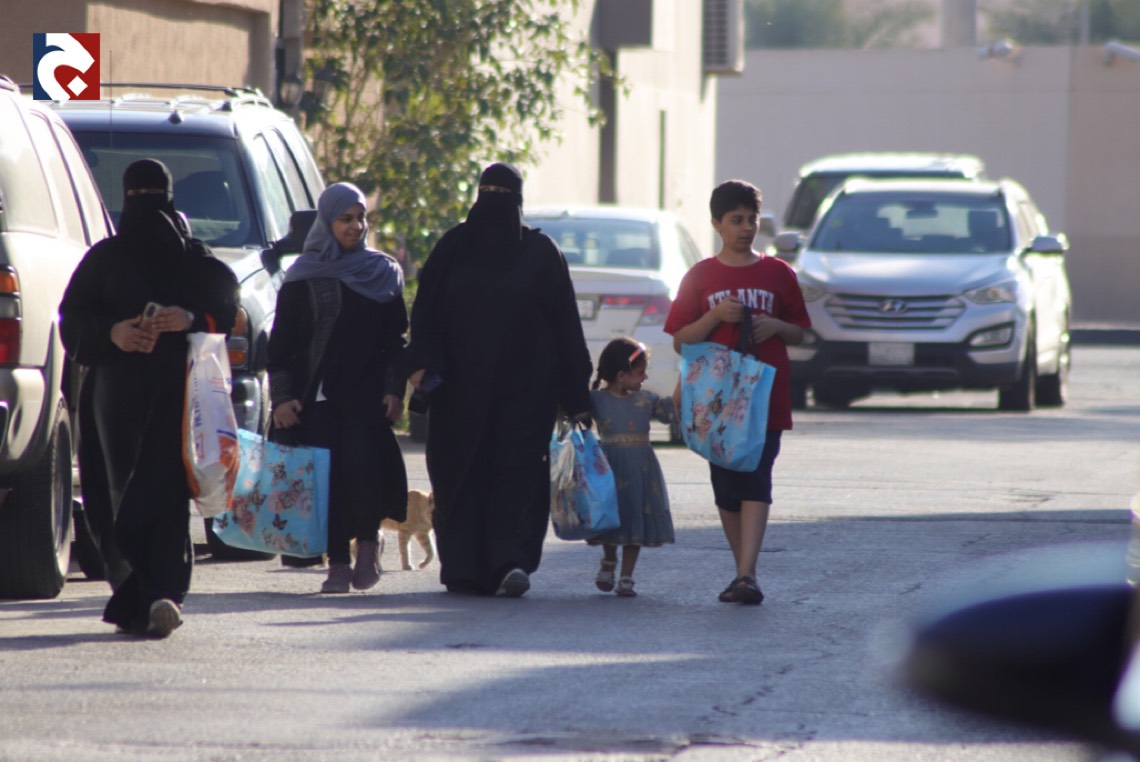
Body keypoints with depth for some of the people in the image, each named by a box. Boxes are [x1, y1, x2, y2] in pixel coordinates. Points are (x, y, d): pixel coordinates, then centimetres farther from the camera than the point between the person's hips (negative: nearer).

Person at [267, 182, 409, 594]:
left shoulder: (382, 273, 10)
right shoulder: (303, 277, 6)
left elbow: (394, 339, 11)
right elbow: (281, 342, 5)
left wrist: (394, 390, 1)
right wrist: (282, 397, -3)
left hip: (365, 394, 0)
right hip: (316, 394, 0)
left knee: (361, 468, -15)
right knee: (329, 475, -4)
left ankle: (368, 540, 7)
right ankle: (339, 563, 3)